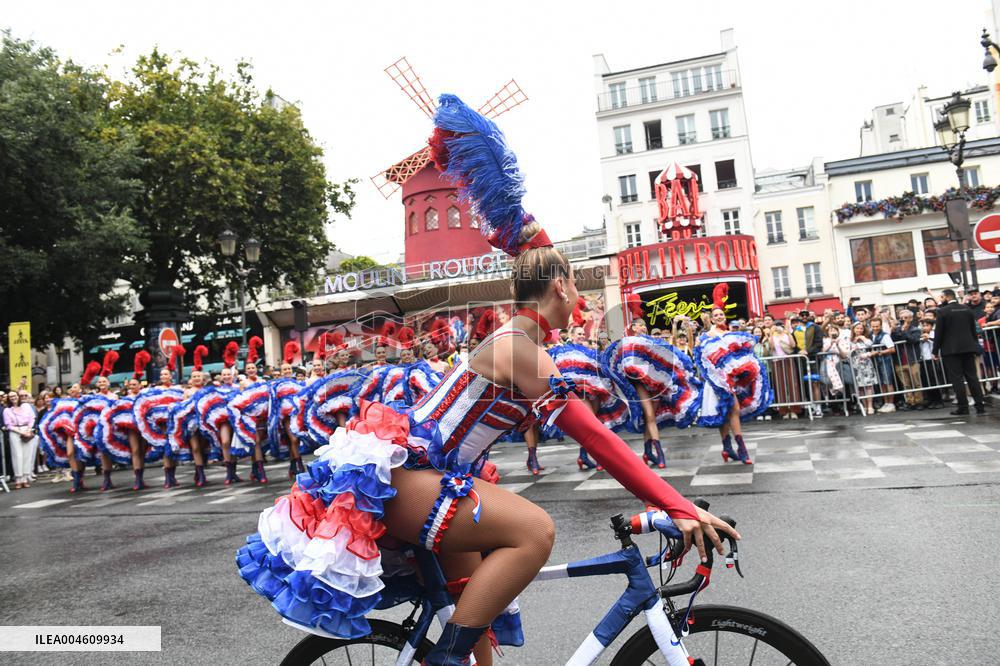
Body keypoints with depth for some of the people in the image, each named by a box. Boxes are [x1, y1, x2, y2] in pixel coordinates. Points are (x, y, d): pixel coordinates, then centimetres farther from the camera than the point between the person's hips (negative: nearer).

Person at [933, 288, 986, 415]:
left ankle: (963, 407, -3)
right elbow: (973, 329, 13)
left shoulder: (942, 311, -9)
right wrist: (975, 347, 20)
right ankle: (980, 405, 7)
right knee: (972, 376, 8)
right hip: (968, 347, 5)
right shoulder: (967, 309, 8)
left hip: (951, 349, -5)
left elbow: (938, 333, -9)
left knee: (957, 379, -3)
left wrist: (935, 351, -2)